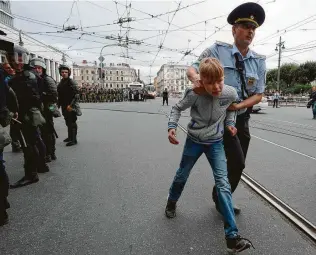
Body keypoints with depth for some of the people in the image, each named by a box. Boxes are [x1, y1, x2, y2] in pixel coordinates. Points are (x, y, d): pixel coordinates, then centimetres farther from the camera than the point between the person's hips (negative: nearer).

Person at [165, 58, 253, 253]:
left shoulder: (231, 93, -18)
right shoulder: (194, 94, -25)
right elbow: (178, 108, -7)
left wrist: (230, 123, -8)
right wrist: (172, 126, -21)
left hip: (216, 143, 1)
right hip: (194, 141, 0)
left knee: (223, 184, -7)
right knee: (182, 175, 17)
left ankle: (232, 236, 4)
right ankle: (172, 202, 49)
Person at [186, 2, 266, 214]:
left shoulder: (259, 61, 3)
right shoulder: (218, 50, -9)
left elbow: (258, 95, 1)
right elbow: (191, 70, -10)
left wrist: (238, 106, -17)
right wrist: (196, 79, -34)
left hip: (241, 119, 6)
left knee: (237, 164, 14)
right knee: (237, 162, -11)